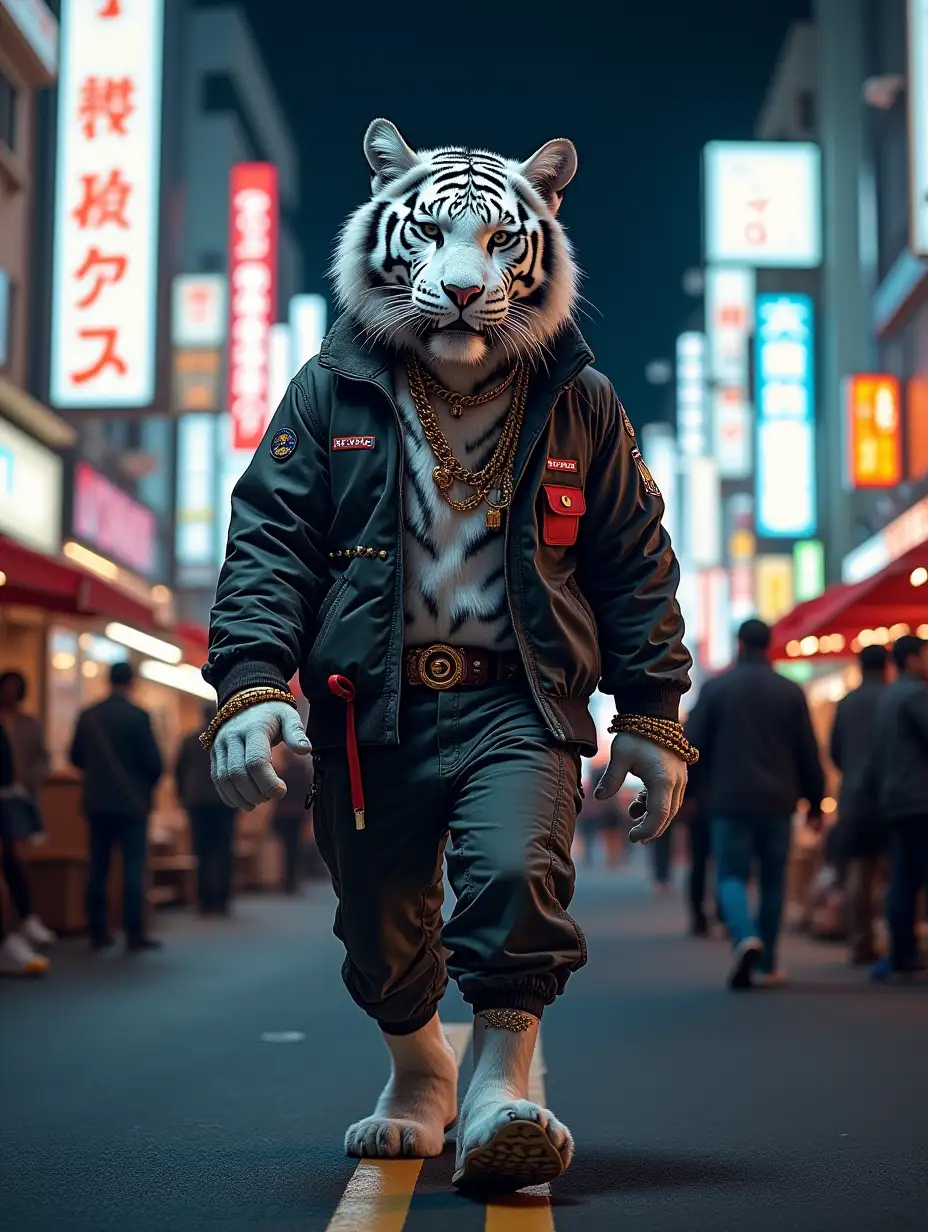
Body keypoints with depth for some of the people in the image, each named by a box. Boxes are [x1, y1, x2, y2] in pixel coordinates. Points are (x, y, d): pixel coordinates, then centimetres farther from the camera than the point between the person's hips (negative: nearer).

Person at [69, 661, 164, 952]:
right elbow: (153, 761, -12)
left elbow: (76, 758, 9)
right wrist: (148, 784, 8)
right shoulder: (137, 715, -11)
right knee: (134, 868, -3)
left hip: (96, 801, 5)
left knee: (97, 868, 8)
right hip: (131, 802, -5)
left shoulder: (88, 715, 3)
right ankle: (135, 934, -6)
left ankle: (98, 932, 10)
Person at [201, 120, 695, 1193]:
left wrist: (652, 716, 4)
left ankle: (500, 1086, -8)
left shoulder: (576, 402, 3)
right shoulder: (331, 393, 1)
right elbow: (268, 542, -3)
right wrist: (250, 682, -17)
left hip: (516, 701, -1)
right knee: (379, 931, 12)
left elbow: (635, 565, 7)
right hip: (369, 706, 1)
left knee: (517, 875, -26)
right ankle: (418, 1073, 40)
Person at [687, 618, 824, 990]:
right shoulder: (790, 692, 3)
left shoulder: (715, 688, -2)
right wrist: (815, 801, 13)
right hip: (777, 802, 2)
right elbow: (808, 752, 4)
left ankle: (746, 938, -25)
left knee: (732, 875, 2)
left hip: (730, 802, -2)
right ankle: (767, 966, 15)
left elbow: (692, 745, -2)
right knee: (773, 881, 12)